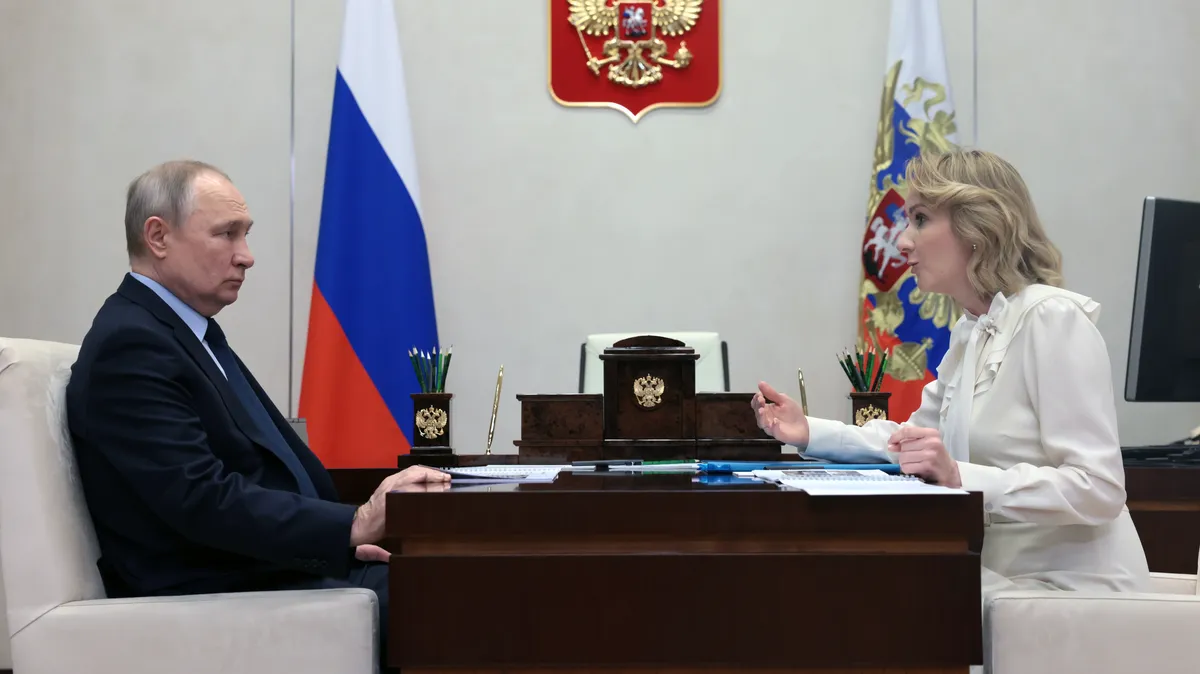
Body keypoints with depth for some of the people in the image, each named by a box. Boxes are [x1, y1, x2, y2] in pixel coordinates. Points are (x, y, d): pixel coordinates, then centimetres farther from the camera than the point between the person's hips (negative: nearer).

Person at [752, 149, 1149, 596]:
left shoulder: (1053, 318, -15)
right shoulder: (970, 333, 12)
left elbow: (1098, 489, -22)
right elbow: (910, 443, 21)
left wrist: (960, 477, -32)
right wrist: (809, 432, 6)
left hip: (1070, 587, -7)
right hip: (1006, 575, 7)